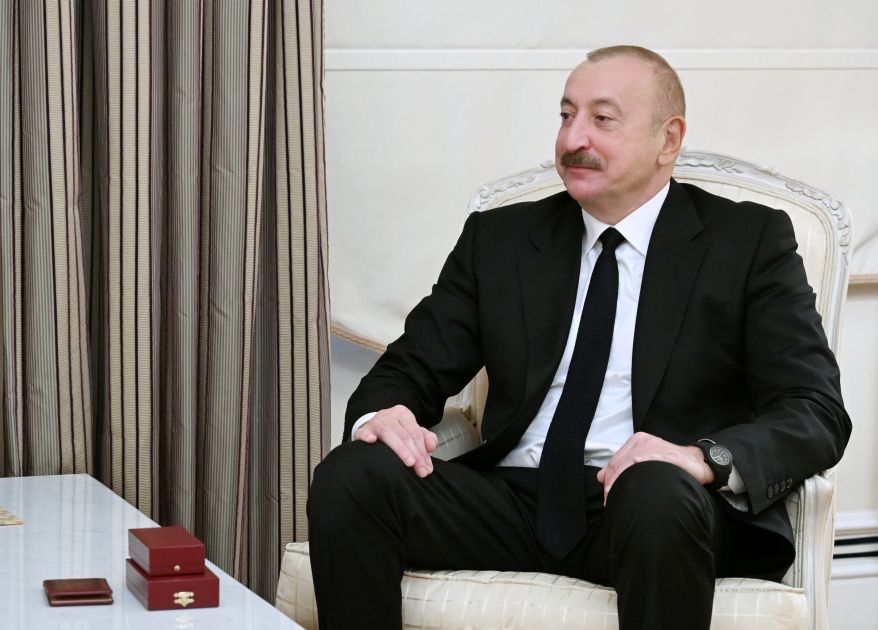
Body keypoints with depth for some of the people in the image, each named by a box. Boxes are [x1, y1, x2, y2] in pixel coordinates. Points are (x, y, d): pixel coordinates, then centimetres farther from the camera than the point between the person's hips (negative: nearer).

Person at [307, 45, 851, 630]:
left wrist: (705, 458, -23)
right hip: (512, 499, 3)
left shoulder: (750, 240, 7)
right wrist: (380, 416, -10)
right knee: (350, 477, -23)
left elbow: (817, 412, -2)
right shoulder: (498, 239, 17)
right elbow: (412, 368, 16)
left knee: (658, 494, -39)